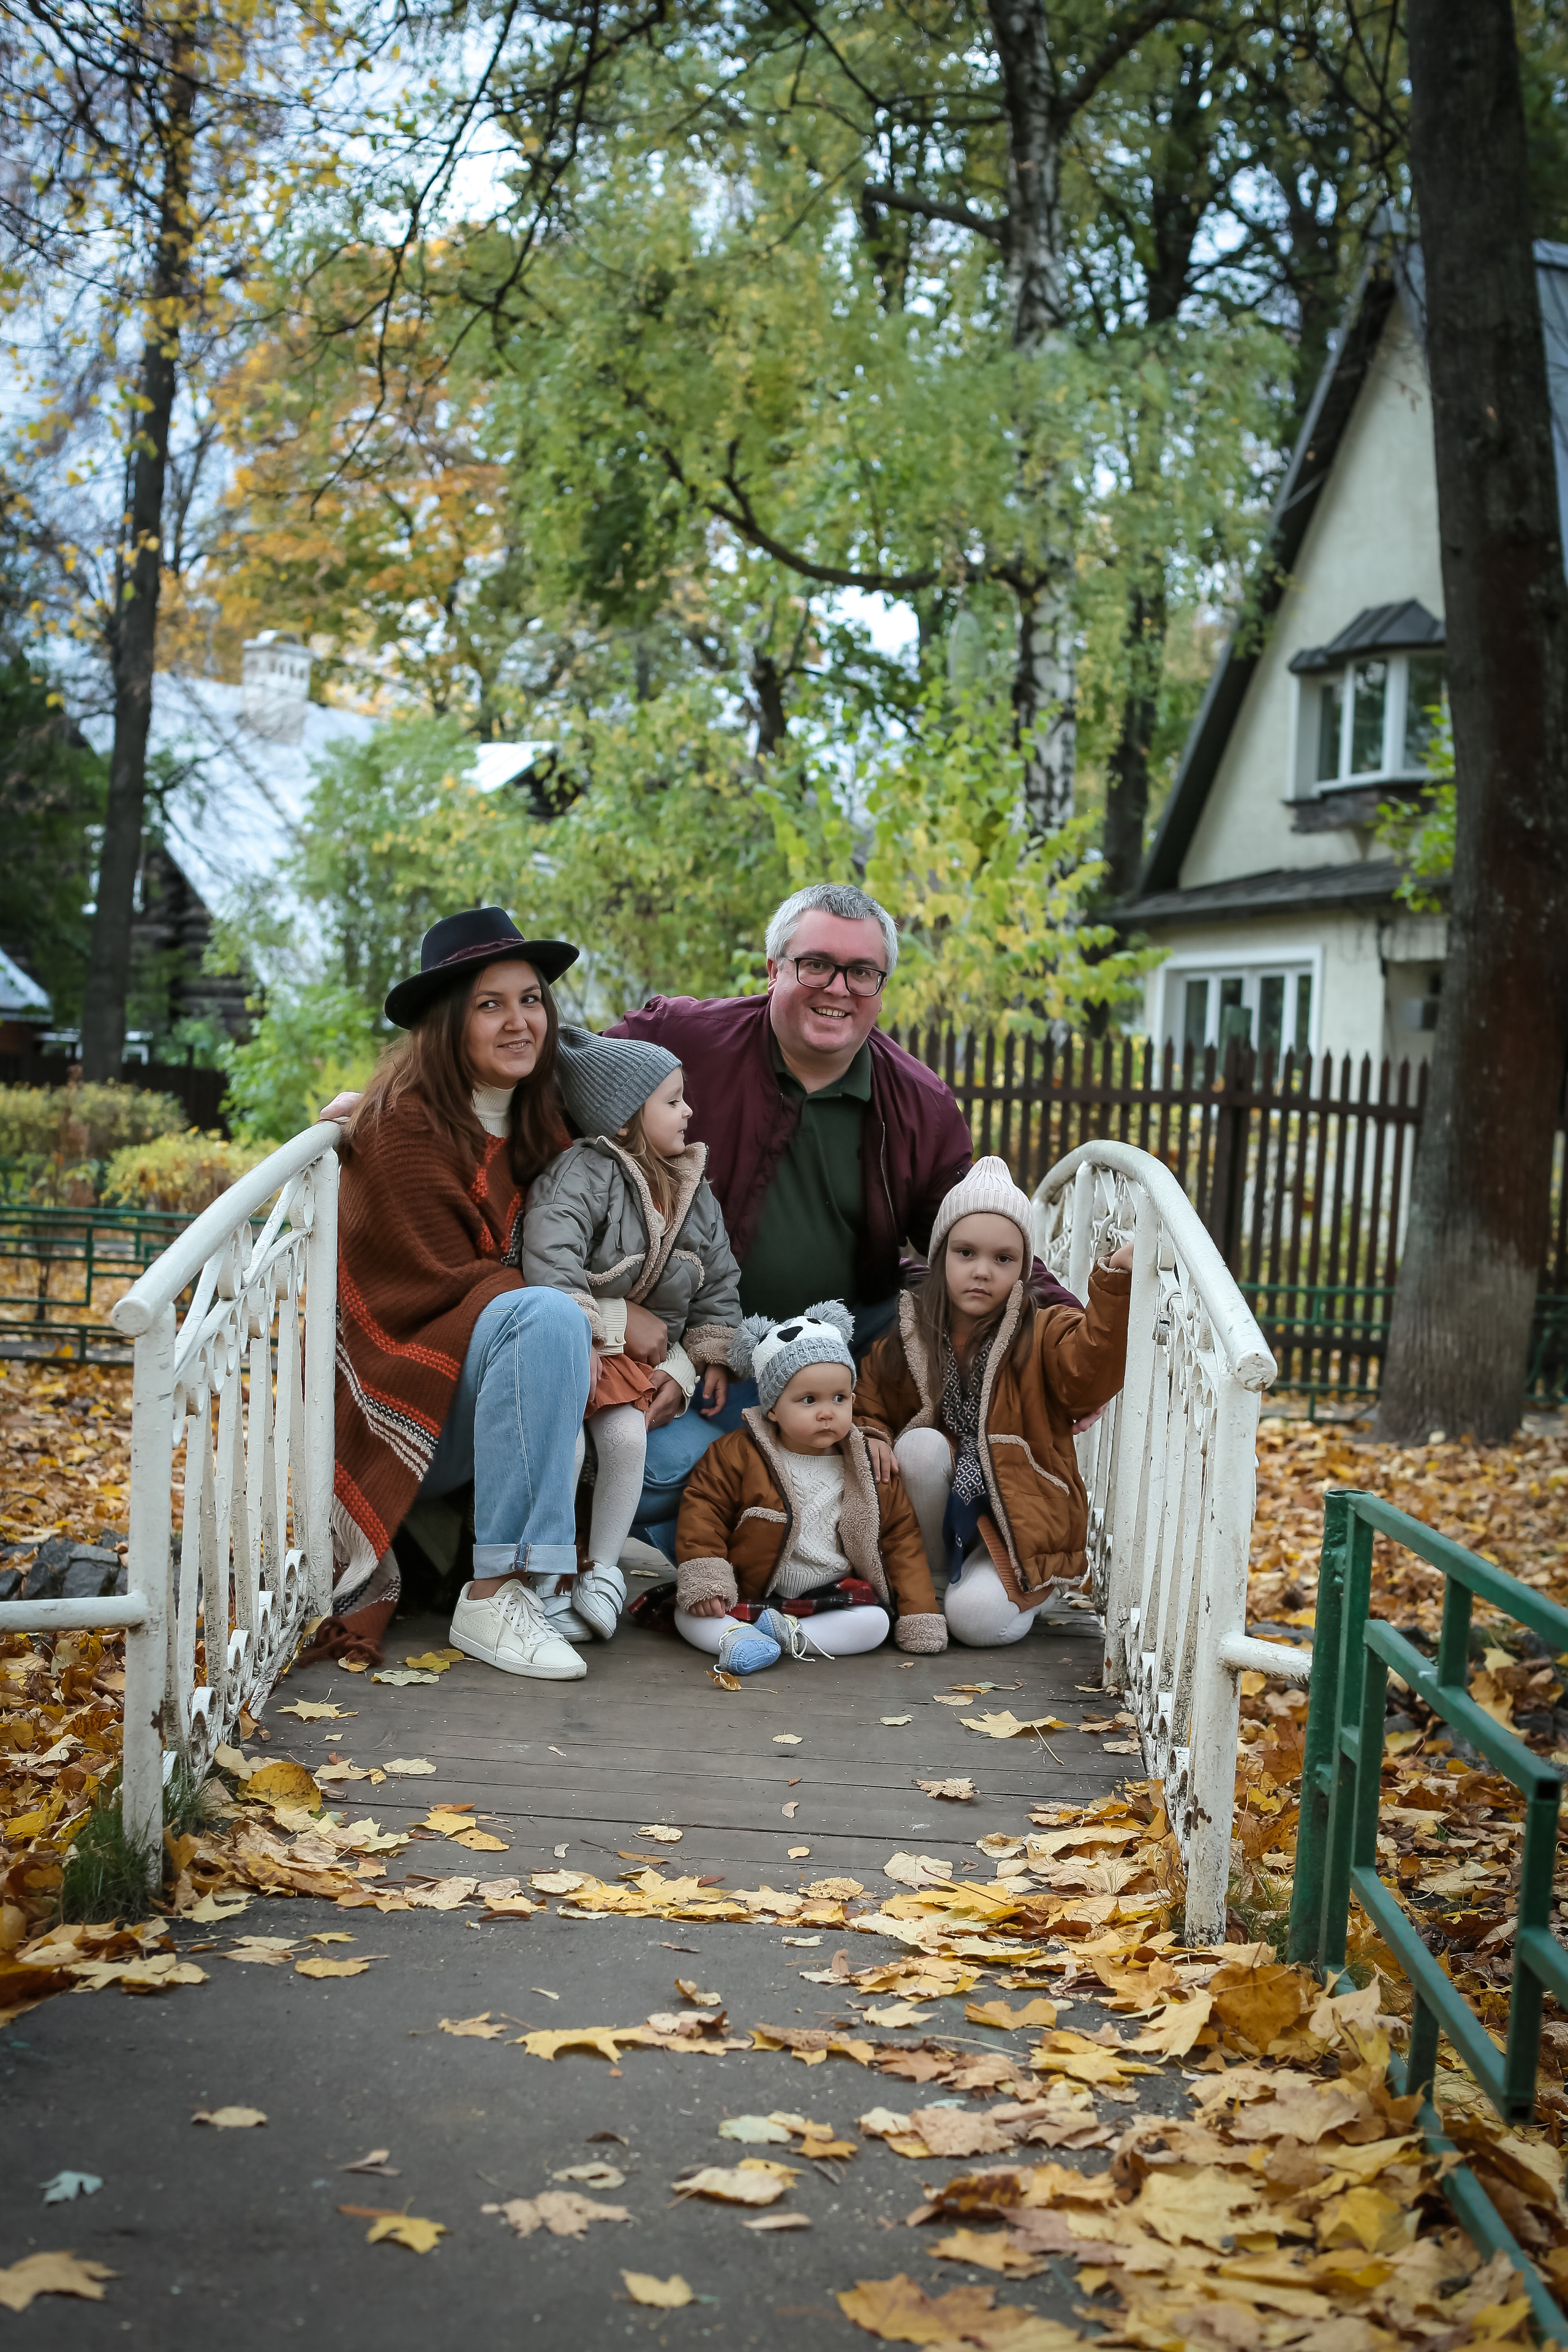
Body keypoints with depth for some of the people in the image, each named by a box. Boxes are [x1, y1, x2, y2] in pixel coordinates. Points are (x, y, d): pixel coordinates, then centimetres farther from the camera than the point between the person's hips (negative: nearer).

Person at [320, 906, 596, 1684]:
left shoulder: (536, 1117, 10)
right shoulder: (404, 1126, -14)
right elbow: (445, 1283, -16)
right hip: (398, 1389, -8)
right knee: (548, 1319, -33)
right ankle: (497, 1594, -32)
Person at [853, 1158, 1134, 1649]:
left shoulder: (1043, 1337, -6)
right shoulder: (904, 1344, 1)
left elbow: (1092, 1370, -28)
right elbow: (867, 1410, 12)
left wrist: (1115, 1284, -39)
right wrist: (871, 1440, -12)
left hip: (1018, 1524, -3)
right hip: (936, 1514, 3)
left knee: (975, 1618, -26)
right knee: (921, 1445, -26)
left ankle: (1018, 1591, 11)